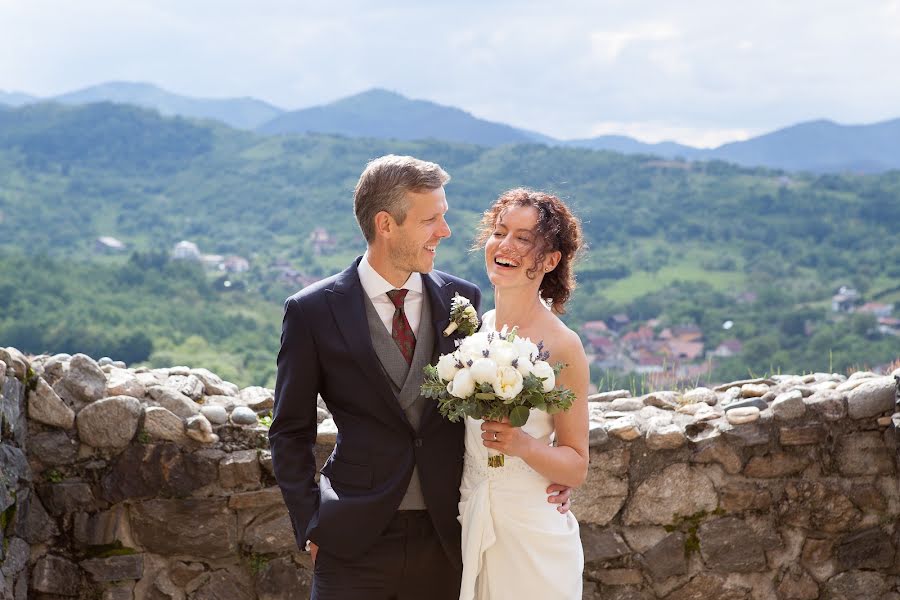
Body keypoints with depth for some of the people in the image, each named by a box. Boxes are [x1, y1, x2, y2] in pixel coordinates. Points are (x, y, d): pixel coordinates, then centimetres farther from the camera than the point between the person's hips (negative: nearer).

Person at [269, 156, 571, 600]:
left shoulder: (462, 299, 3)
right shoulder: (313, 312, -4)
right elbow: (290, 432, 3)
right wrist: (311, 526, -3)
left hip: (447, 535, 2)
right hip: (355, 542, -2)